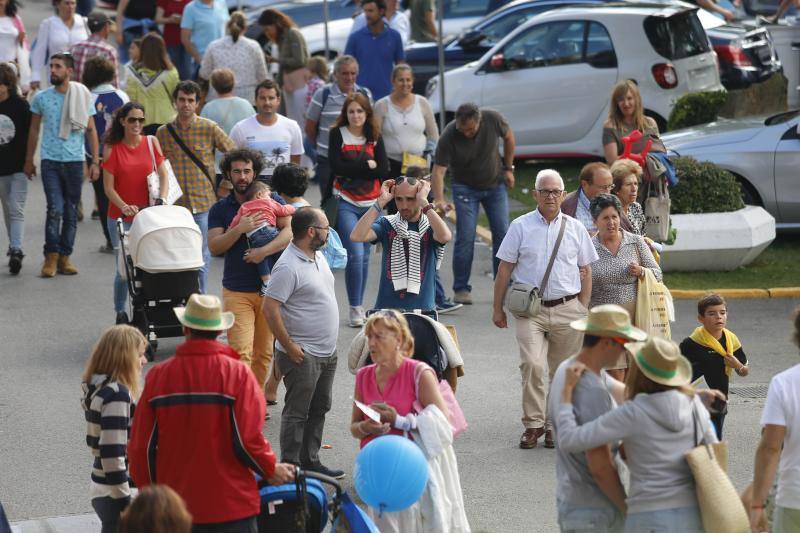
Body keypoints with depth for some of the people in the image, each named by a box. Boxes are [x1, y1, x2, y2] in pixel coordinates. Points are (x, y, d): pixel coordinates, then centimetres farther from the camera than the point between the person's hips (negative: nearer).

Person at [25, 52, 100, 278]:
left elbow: (91, 130, 7)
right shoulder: (41, 98, 3)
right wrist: (29, 161, 11)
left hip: (75, 161, 1)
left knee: (71, 212, 5)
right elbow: (34, 130, 12)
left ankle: (65, 256, 14)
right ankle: (51, 256, -4)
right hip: (50, 160, -1)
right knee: (55, 208, -12)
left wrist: (95, 161, 2)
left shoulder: (82, 97, 2)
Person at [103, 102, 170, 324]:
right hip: (120, 217, -2)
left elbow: (163, 174, 4)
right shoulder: (111, 148, -4)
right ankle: (120, 314, 15)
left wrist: (162, 199, -12)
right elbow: (108, 187, -6)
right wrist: (124, 206, -21)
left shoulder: (151, 142, 3)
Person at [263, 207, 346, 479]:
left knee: (318, 409, 16)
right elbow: (270, 308, -23)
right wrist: (289, 347, -20)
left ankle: (310, 461, 26)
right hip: (303, 355, -9)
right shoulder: (288, 267, -20)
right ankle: (290, 467, 3)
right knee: (297, 413, -3)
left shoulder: (318, 257, 10)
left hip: (326, 352, 9)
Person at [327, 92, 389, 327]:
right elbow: (337, 166, -12)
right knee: (355, 255, -13)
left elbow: (383, 169, -3)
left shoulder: (375, 137, 7)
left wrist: (353, 167, -10)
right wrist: (367, 164, -10)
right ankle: (355, 309, -7)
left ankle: (359, 305, 20)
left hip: (371, 204, 4)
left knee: (364, 256, 9)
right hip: (345, 203, -4)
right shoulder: (338, 134, 0)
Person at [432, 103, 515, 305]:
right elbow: (438, 170, -29)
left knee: (502, 233, -1)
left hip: (495, 184, 2)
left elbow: (508, 137, 1)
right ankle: (461, 289, -1)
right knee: (465, 237, -10)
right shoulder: (449, 136, -27)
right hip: (465, 188, -2)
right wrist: (439, 200, -44)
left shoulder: (493, 120, -21)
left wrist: (508, 168, 5)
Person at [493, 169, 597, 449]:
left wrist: (583, 310, 7)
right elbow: (505, 269, 6)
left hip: (567, 310, 2)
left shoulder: (575, 229, 9)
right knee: (532, 364, -17)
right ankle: (533, 423, -8)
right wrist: (498, 308, 4)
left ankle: (555, 424, 17)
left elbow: (586, 271, 13)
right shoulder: (520, 227, 4)